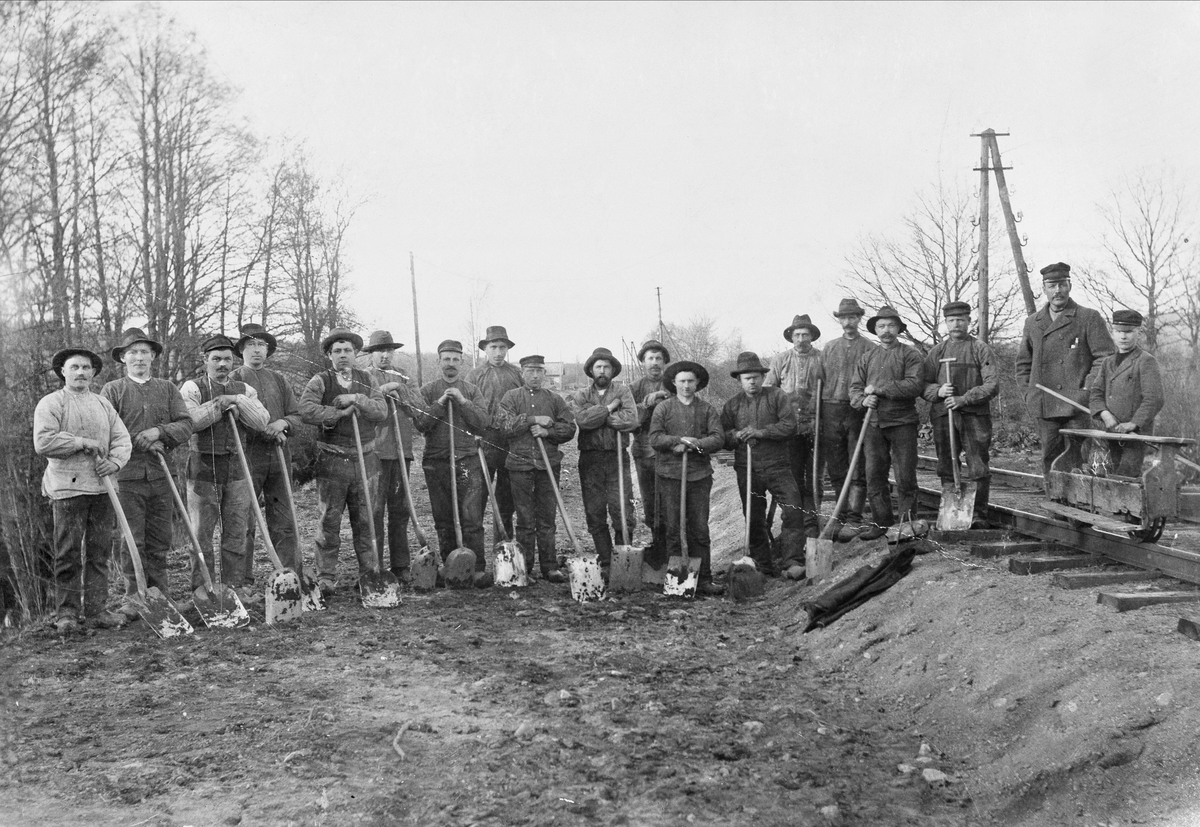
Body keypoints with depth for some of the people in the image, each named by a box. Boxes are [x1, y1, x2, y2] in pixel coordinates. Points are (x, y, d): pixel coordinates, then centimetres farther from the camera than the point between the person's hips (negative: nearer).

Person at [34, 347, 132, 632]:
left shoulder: (103, 404, 17)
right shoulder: (50, 403, 0)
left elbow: (122, 439, 11)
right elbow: (43, 443, -13)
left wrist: (115, 461, -8)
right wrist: (84, 442, -12)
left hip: (102, 487, 5)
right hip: (68, 487, -5)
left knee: (99, 552, 5)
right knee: (68, 554, -3)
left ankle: (95, 608, 11)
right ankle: (66, 613, 6)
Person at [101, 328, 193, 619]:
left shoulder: (167, 389, 14)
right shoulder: (112, 390, 5)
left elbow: (186, 424, 4)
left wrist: (159, 432, -14)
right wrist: (142, 443, -11)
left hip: (160, 475, 3)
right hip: (127, 476, -3)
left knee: (160, 540, 7)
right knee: (132, 541, -2)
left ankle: (158, 593, 16)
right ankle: (134, 597, 5)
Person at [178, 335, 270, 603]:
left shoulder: (244, 390, 13)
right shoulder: (192, 388, 1)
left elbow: (262, 421, -2)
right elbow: (188, 420, -17)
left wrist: (238, 401, -11)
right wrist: (219, 405, -15)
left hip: (237, 468, 4)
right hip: (203, 467, -4)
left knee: (236, 532, 7)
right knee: (201, 532, 1)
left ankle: (235, 585, 15)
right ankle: (202, 588, 8)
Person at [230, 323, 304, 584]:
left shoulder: (279, 380, 18)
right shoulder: (233, 380, 4)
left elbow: (297, 417, 13)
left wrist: (283, 423, -9)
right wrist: (268, 432, -14)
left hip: (279, 457, 4)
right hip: (247, 457, -4)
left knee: (284, 523, 4)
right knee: (244, 524, -1)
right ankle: (243, 580, 5)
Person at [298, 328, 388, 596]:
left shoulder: (366, 380, 12)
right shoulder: (320, 381, 1)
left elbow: (381, 410, -3)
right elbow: (306, 410, -16)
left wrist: (357, 399, -15)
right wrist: (340, 412, -16)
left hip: (365, 460, 3)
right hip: (331, 460, -3)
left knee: (366, 521, 8)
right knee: (328, 521, 0)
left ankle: (370, 574, 15)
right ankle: (326, 579, 5)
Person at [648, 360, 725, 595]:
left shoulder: (708, 410, 10)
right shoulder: (663, 408, 7)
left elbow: (719, 439, -1)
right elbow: (655, 438, -3)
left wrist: (694, 445, -15)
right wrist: (680, 440, -16)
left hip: (700, 474, 1)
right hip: (670, 474, -1)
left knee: (700, 530, 1)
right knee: (673, 529, 1)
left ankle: (703, 578, 5)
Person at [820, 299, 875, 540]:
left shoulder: (870, 349, 5)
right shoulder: (829, 348, 16)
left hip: (858, 412, -3)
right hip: (831, 411, 4)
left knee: (858, 470, -4)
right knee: (836, 470, 6)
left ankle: (854, 520, -4)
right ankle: (843, 516, 14)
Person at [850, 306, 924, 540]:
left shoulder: (910, 355, 2)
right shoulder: (868, 358, 16)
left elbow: (915, 385, -12)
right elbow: (855, 388, 12)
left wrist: (879, 389, -13)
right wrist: (864, 399, -11)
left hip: (903, 423, -4)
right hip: (874, 424, 4)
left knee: (905, 476, -2)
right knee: (874, 474, 3)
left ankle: (908, 522, 9)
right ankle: (881, 522, 12)